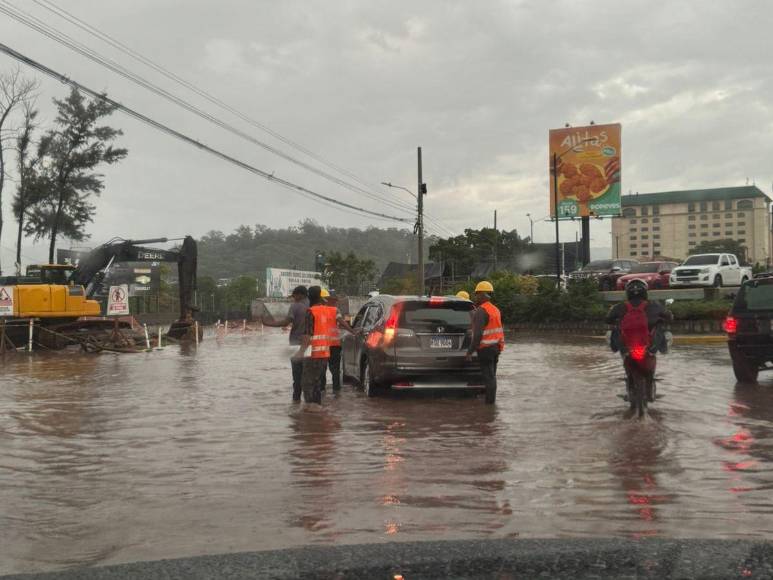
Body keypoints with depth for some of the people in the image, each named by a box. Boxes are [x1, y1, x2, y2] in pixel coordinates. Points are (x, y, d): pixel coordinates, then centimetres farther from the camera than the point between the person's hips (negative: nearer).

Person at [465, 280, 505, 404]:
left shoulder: (481, 311, -16)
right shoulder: (495, 310, 14)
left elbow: (478, 333, -22)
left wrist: (470, 351, -19)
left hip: (485, 349, -9)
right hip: (496, 347, 9)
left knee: (488, 376, -6)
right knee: (491, 376, 14)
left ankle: (489, 402, -4)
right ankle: (491, 401, 19)